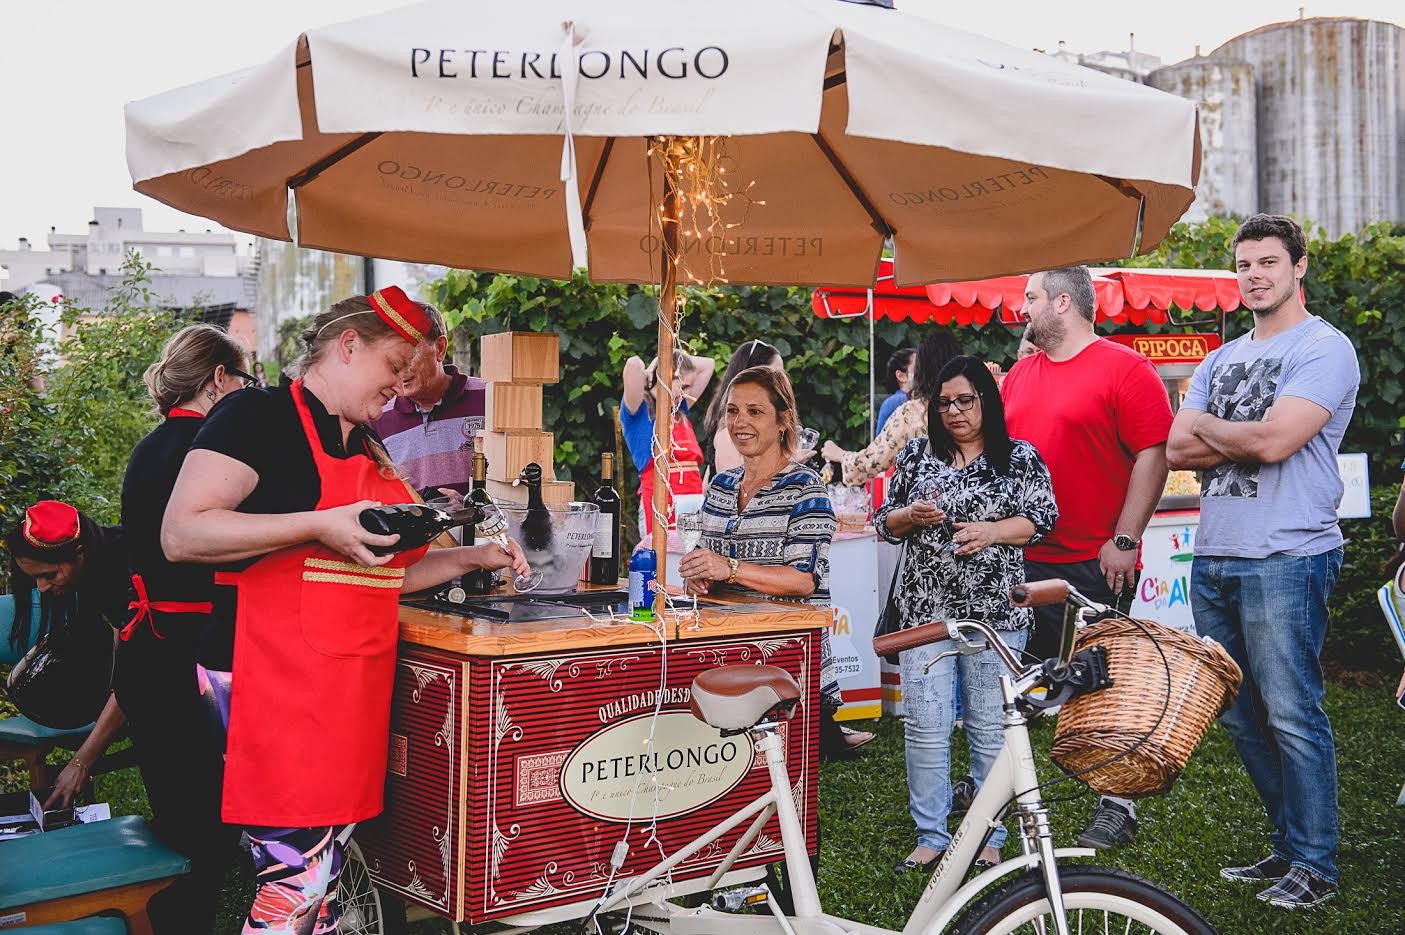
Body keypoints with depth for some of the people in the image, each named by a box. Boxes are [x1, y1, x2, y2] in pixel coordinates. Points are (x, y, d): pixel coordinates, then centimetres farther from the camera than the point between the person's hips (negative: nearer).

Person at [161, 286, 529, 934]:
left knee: (330, 855, 10)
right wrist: (320, 526, -22)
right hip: (275, 675, -8)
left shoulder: (366, 448, 20)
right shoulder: (259, 415, -6)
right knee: (298, 871, -12)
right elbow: (181, 534, -16)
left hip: (353, 681, 9)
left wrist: (471, 558, 16)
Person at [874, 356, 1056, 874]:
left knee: (991, 728, 2)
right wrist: (911, 515, -7)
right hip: (926, 610, 2)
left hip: (996, 614, -2)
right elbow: (885, 522, 14)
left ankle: (990, 838, 15)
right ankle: (930, 837, 9)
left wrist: (991, 530, -15)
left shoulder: (1021, 458, 6)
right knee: (925, 727, 0)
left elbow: (1042, 518, 0)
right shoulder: (917, 454, 12)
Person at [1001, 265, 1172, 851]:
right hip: (1020, 559, 7)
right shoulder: (1018, 375, 13)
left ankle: (1116, 807, 12)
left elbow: (1153, 455, -12)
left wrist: (1124, 540, -16)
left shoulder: (1125, 369, -7)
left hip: (1094, 565, -6)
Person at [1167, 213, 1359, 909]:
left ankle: (1315, 865, 7)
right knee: (1238, 715, 12)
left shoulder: (1324, 349, -5)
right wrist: (1244, 438, -7)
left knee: (1291, 715, -4)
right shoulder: (1221, 360, 18)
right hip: (1212, 558, 8)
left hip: (1285, 560, -8)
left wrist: (1208, 428, 0)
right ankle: (1288, 844, 24)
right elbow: (1177, 449, 8)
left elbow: (1273, 440, -18)